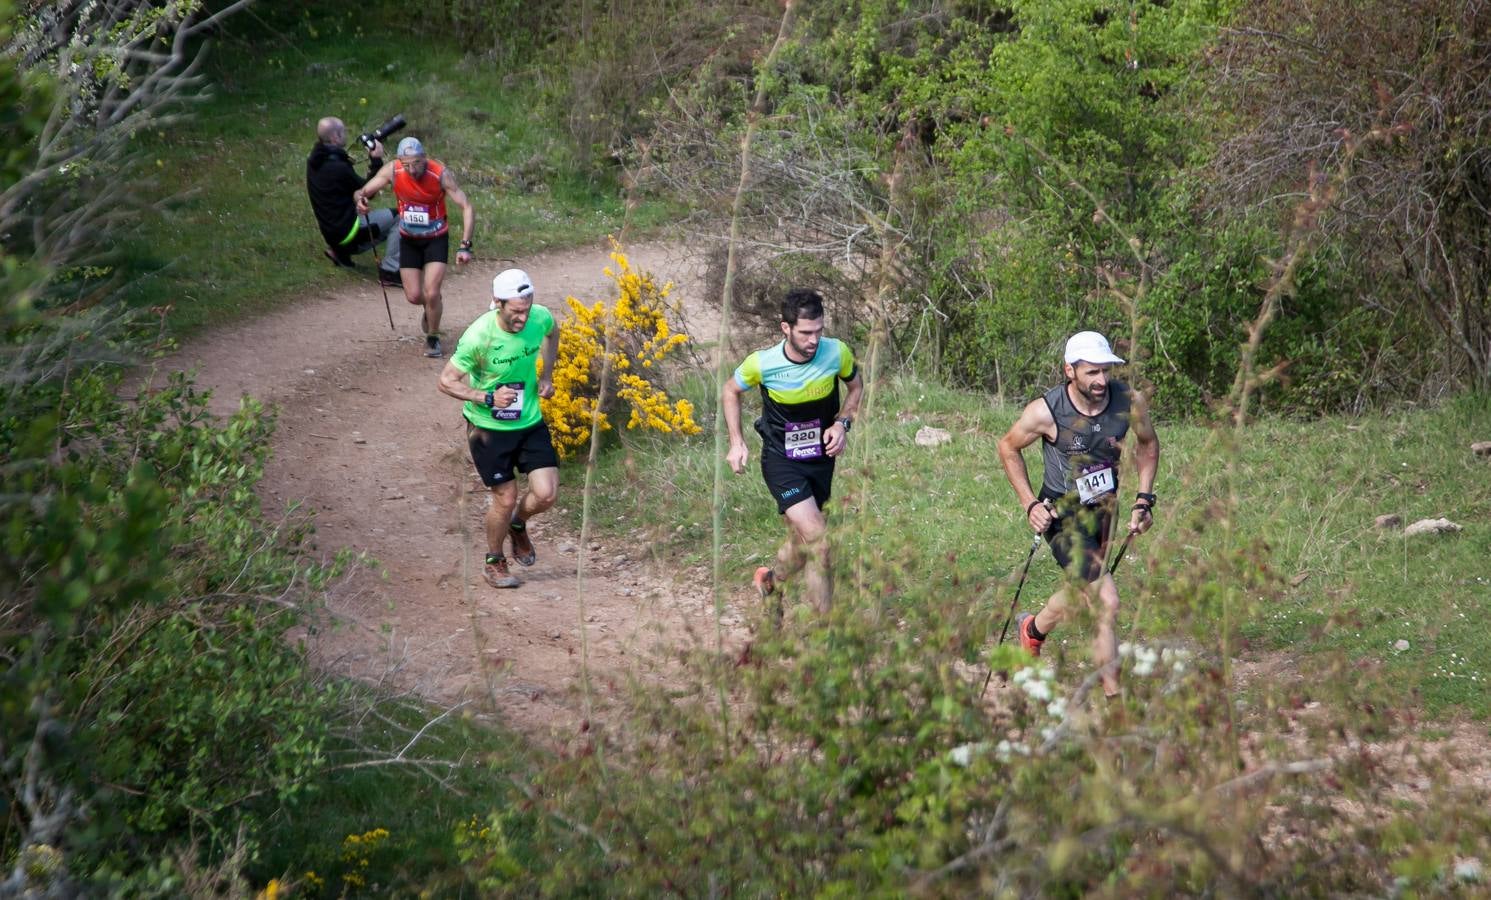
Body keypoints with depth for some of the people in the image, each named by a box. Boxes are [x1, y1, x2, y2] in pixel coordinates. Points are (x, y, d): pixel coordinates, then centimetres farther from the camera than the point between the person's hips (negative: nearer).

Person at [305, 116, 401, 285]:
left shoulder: (315, 160, 4)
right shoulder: (338, 168, -25)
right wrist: (376, 160, -9)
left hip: (330, 231, 9)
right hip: (347, 231, -9)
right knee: (399, 217, -4)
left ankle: (341, 252, 18)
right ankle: (390, 270, -3)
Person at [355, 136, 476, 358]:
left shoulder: (440, 174, -26)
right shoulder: (392, 171, -19)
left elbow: (467, 208, -26)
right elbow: (362, 191, -14)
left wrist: (465, 246, -35)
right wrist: (360, 198, -41)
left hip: (436, 239, -3)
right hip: (408, 240, 3)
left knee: (431, 294, -14)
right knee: (414, 296, 2)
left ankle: (433, 338, 12)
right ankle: (432, 307, 39)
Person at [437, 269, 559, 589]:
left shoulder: (541, 318, -14)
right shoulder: (479, 336, -27)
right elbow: (446, 381, -17)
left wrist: (546, 376, 3)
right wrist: (488, 398, -28)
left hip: (530, 421, 4)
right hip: (488, 427, -4)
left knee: (546, 494, -4)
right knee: (505, 498, 1)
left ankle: (518, 525, 32)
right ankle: (494, 563, 28)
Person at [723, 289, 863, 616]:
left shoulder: (837, 353, -15)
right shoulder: (762, 364, -20)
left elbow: (856, 386, 8)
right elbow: (730, 390, 2)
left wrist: (842, 423, -8)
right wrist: (736, 442, -4)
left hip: (821, 458, 4)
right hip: (781, 462, -4)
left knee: (802, 545, 16)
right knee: (818, 541, -20)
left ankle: (770, 580, 49)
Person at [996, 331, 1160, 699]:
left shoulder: (1130, 401, -14)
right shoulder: (1046, 412, -23)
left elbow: (1148, 444, 8)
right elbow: (1008, 447, -4)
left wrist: (1144, 500, -1)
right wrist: (1029, 504, -10)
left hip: (1105, 507, 5)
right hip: (1063, 513, -5)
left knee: (1083, 592, 25)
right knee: (1107, 602, -18)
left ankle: (1033, 629, 55)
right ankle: (1114, 696, -6)